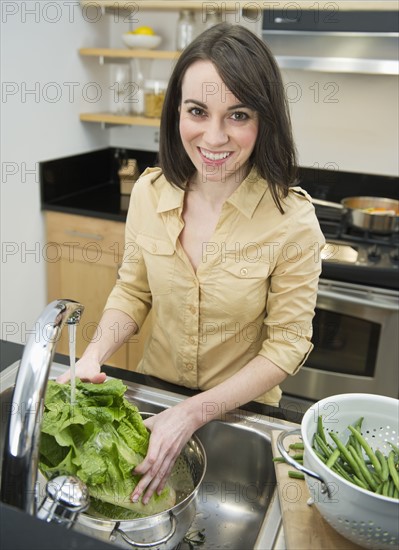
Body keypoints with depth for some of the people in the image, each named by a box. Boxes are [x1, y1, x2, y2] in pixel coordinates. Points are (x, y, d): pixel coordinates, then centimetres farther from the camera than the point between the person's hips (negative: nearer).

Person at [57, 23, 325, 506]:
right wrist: (95, 354, -18)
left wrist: (195, 413, -25)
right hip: (154, 393, 3)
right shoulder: (149, 192, -13)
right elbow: (133, 291, -1)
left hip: (241, 409, -3)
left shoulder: (292, 219, -23)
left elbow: (287, 344, -17)